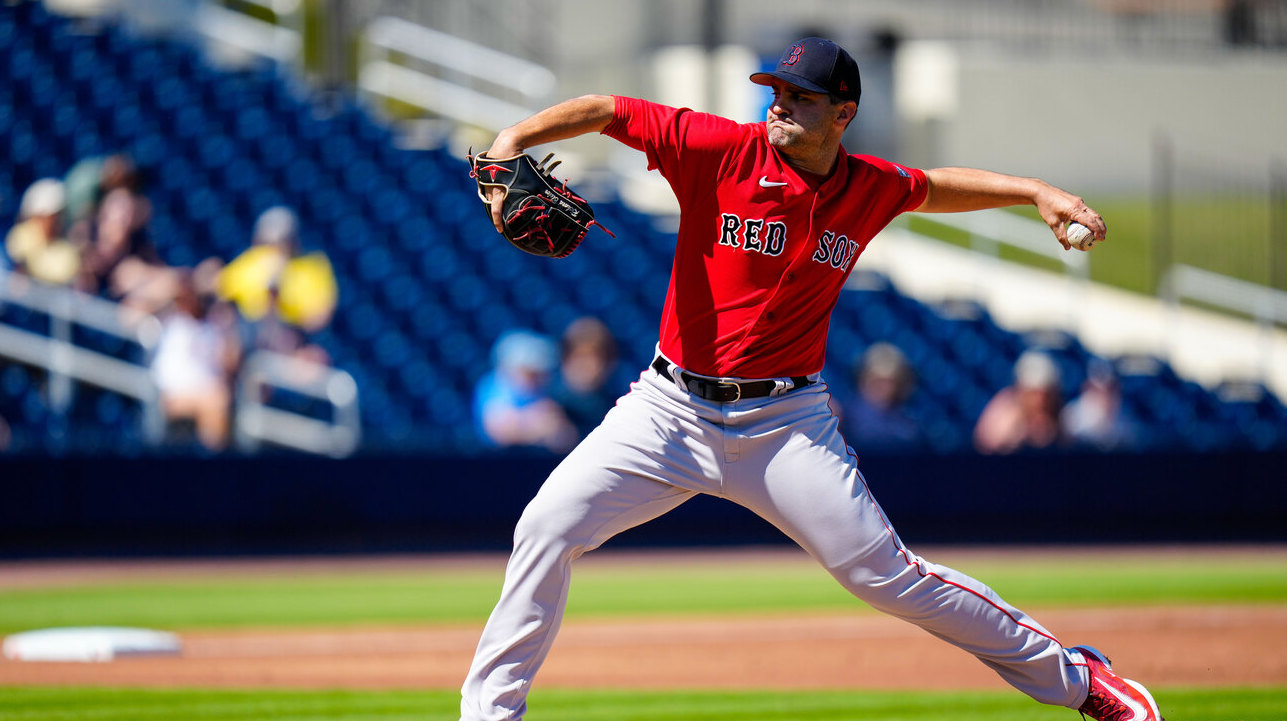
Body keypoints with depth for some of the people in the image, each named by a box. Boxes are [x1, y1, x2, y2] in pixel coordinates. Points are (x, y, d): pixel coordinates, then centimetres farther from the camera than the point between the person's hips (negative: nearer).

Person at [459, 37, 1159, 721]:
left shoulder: (870, 188, 0)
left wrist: (1038, 191, 15)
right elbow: (606, 111, -12)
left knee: (886, 573, -4)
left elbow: (936, 187, 23)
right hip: (672, 409, 0)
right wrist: (512, 140, -27)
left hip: (786, 426, 0)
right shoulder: (720, 149, -10)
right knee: (547, 526, -14)